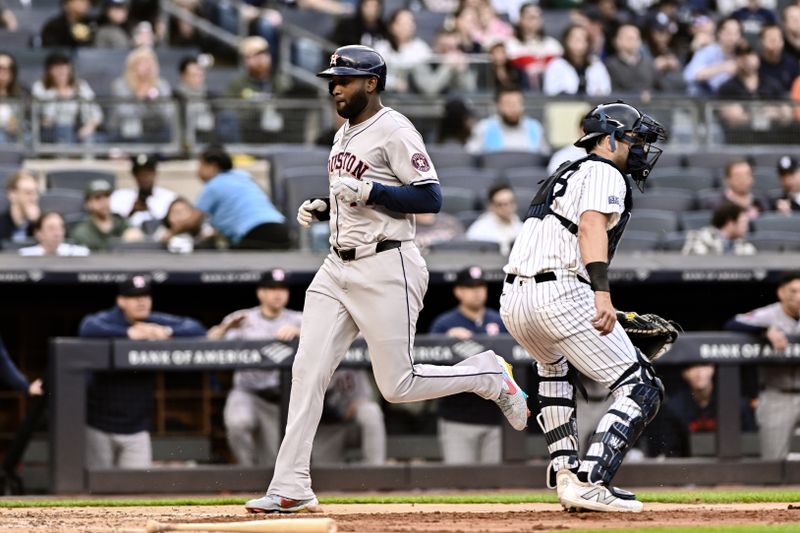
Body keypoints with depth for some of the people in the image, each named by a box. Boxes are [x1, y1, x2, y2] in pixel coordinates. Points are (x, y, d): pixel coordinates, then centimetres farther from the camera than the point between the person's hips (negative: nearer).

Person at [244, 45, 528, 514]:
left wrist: (369, 191, -23)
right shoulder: (345, 134, 17)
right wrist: (322, 208, 10)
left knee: (399, 386, -6)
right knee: (307, 370, -3)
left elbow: (430, 197, -17)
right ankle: (291, 488, -3)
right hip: (338, 268, 8)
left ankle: (489, 376, 18)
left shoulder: (394, 131, -11)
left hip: (386, 268, -8)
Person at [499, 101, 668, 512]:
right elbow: (591, 227, -17)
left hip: (512, 301, 9)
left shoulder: (565, 176, 30)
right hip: (562, 294, -9)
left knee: (555, 364, 39)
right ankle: (590, 483, -20)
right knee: (641, 389, -5)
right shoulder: (604, 174, 2)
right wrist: (601, 293, -29)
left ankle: (565, 473, 27)